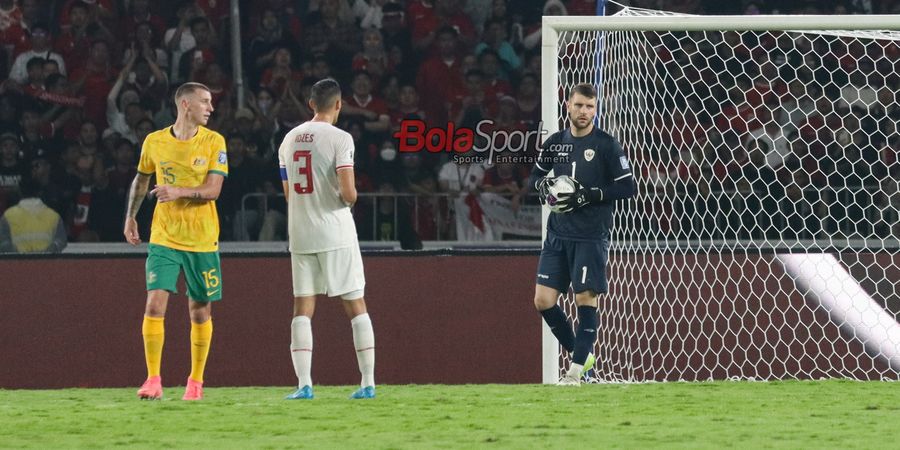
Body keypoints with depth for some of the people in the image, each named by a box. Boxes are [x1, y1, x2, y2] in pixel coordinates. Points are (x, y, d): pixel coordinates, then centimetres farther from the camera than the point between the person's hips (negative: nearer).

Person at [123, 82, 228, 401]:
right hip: (164, 238, 0)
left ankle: (196, 381, 19)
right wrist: (130, 217, 16)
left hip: (202, 239, 0)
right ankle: (153, 380, -7)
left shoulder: (213, 142, -2)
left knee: (200, 311, 5)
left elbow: (213, 190, -10)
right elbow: (141, 179, 19)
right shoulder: (154, 142, 2)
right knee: (155, 303, -12)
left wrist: (180, 192, -26)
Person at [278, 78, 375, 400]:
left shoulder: (289, 140, 9)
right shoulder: (339, 139, -9)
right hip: (336, 233, -4)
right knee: (355, 306, 4)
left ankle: (304, 384, -5)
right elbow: (348, 193, -17)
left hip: (300, 236, 4)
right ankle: (368, 382, 2)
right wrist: (351, 196, 5)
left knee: (302, 308, 5)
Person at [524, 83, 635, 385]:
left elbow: (627, 187, -7)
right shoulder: (555, 143, 9)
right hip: (558, 233, 5)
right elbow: (534, 177, 20)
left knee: (585, 299, -7)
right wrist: (541, 184, -3)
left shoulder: (606, 145, -5)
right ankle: (580, 354, 16)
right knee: (543, 300, 0)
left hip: (591, 237, -5)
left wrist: (589, 195, -17)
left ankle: (576, 370, 1)